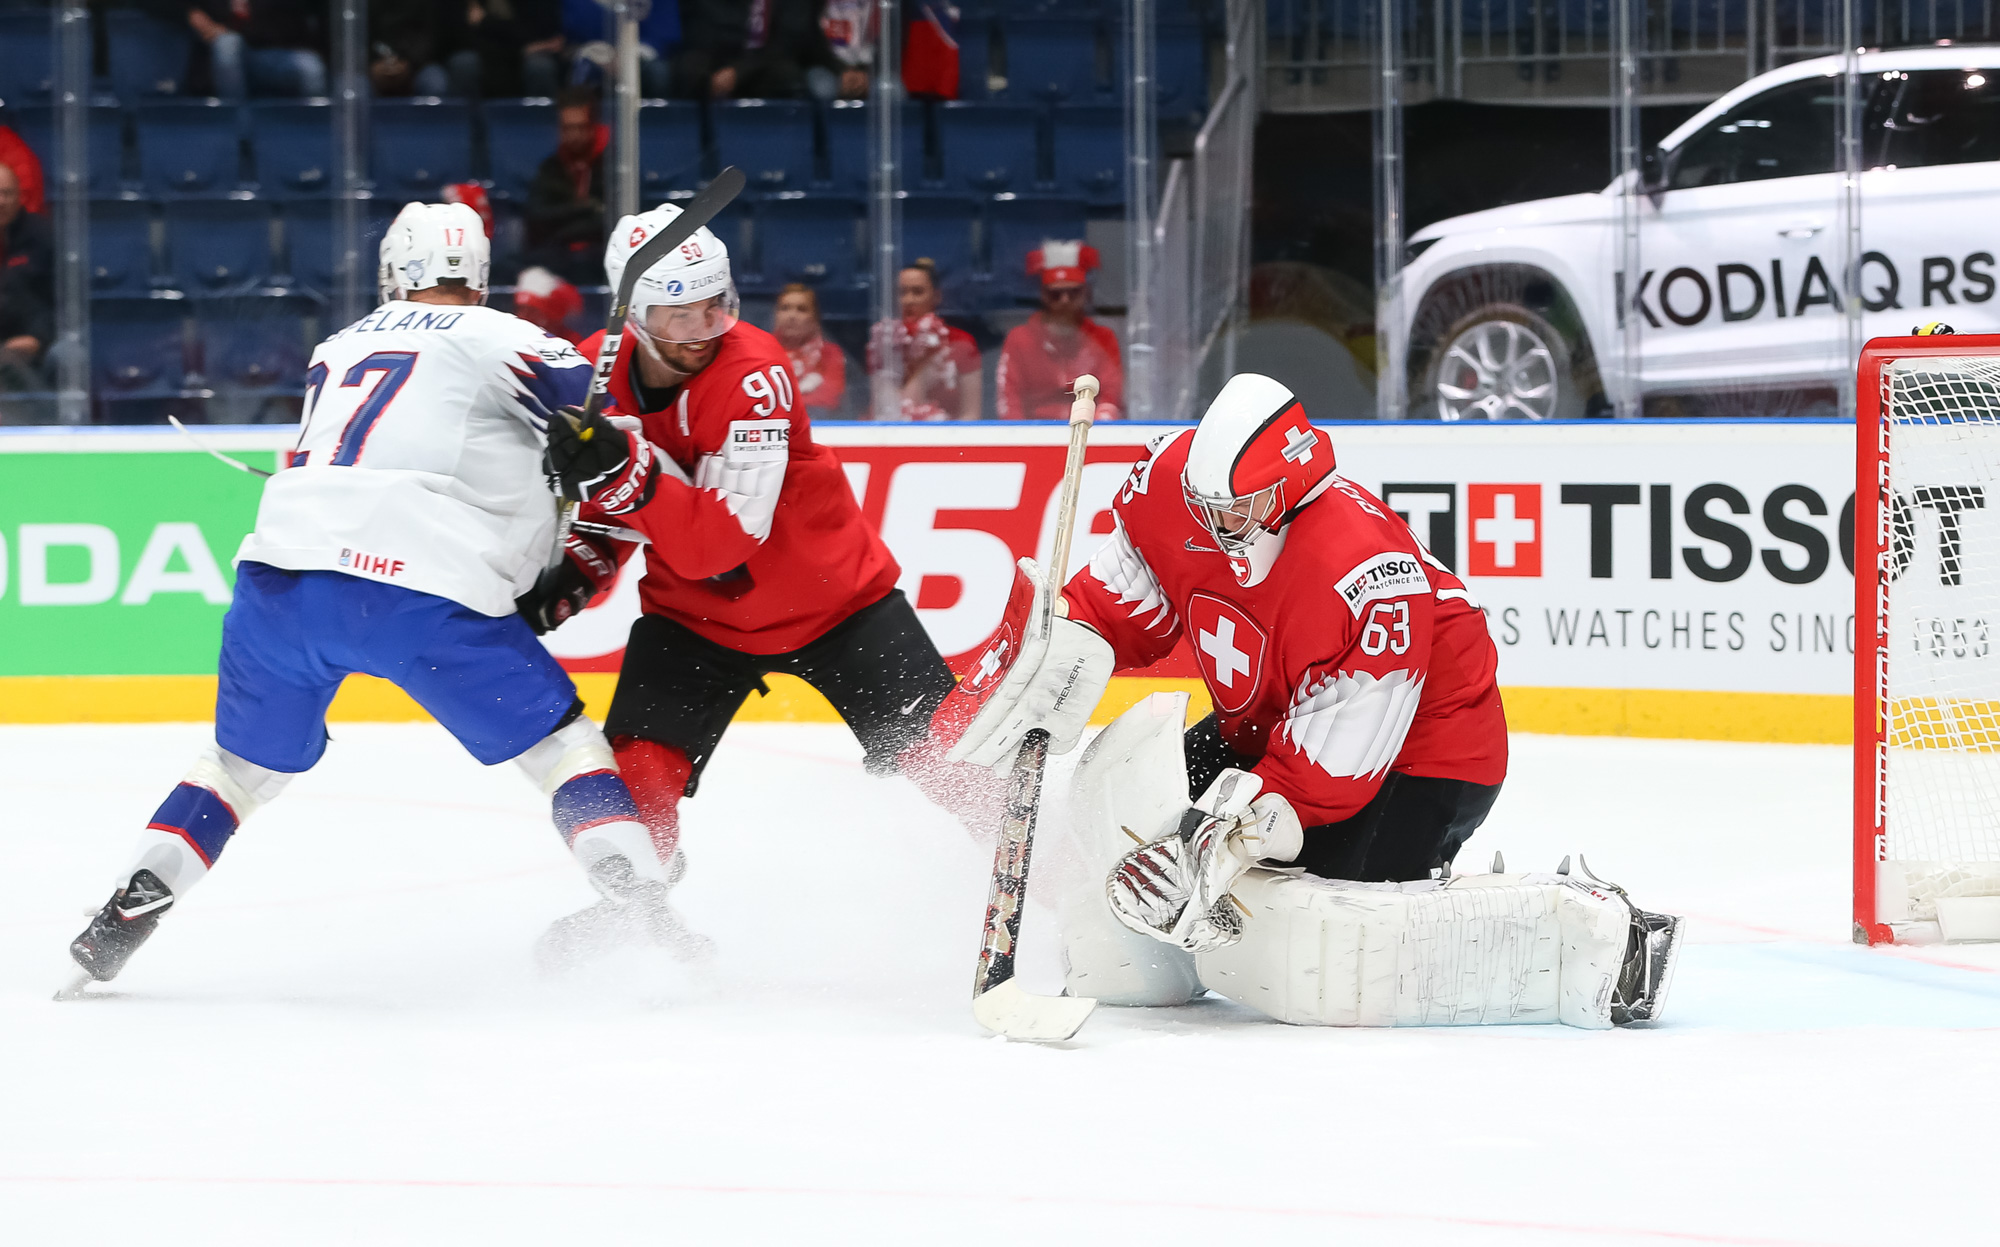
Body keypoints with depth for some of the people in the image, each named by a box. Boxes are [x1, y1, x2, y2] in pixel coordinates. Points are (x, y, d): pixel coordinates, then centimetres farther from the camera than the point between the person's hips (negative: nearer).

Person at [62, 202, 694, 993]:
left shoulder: (338, 349, 28)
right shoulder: (504, 341, 11)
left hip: (281, 572, 4)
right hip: (420, 592, -4)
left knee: (247, 760, 24)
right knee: (560, 740, 9)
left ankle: (122, 917, 15)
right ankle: (654, 923, -1)